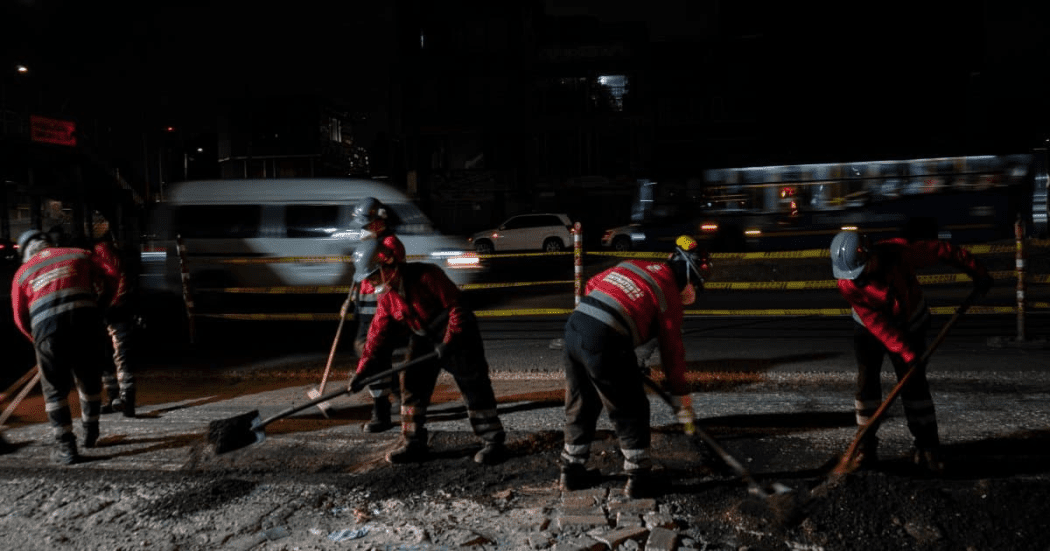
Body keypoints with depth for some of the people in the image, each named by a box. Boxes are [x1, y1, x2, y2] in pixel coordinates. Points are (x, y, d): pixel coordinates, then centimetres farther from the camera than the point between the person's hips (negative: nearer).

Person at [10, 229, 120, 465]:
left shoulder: (22, 273, 19)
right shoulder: (80, 255, 18)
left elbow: (21, 319, 17)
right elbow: (110, 284, 13)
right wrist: (98, 306, 29)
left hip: (46, 331, 0)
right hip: (85, 323, 0)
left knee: (55, 390, 13)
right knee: (90, 383, 20)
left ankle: (65, 446, 8)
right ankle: (90, 433, 34)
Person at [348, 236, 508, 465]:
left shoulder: (426, 276, -27)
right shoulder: (386, 295, -4)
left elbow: (457, 307, -25)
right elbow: (378, 332, -4)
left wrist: (450, 342, -28)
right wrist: (364, 369, -11)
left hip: (457, 335, -7)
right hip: (423, 339, 7)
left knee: (474, 386, -7)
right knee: (412, 384, 2)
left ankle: (494, 442, -1)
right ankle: (413, 442, 12)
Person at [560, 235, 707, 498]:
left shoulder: (632, 265, 20)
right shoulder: (669, 292, 3)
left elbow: (591, 286, 24)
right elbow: (672, 350, 6)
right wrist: (682, 401, 15)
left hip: (574, 328, 7)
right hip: (606, 344, -7)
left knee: (580, 406, 22)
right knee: (631, 412, 11)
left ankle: (572, 471, 31)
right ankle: (638, 478, 17)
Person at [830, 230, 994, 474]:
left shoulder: (900, 252, -31)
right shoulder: (847, 285, -28)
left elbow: (942, 251, -17)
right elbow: (878, 325, -27)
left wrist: (977, 272, -10)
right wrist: (907, 353, -31)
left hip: (909, 326, 0)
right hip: (869, 329, 1)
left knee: (914, 384, -4)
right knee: (866, 383, -4)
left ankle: (927, 447, 4)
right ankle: (866, 444, 8)